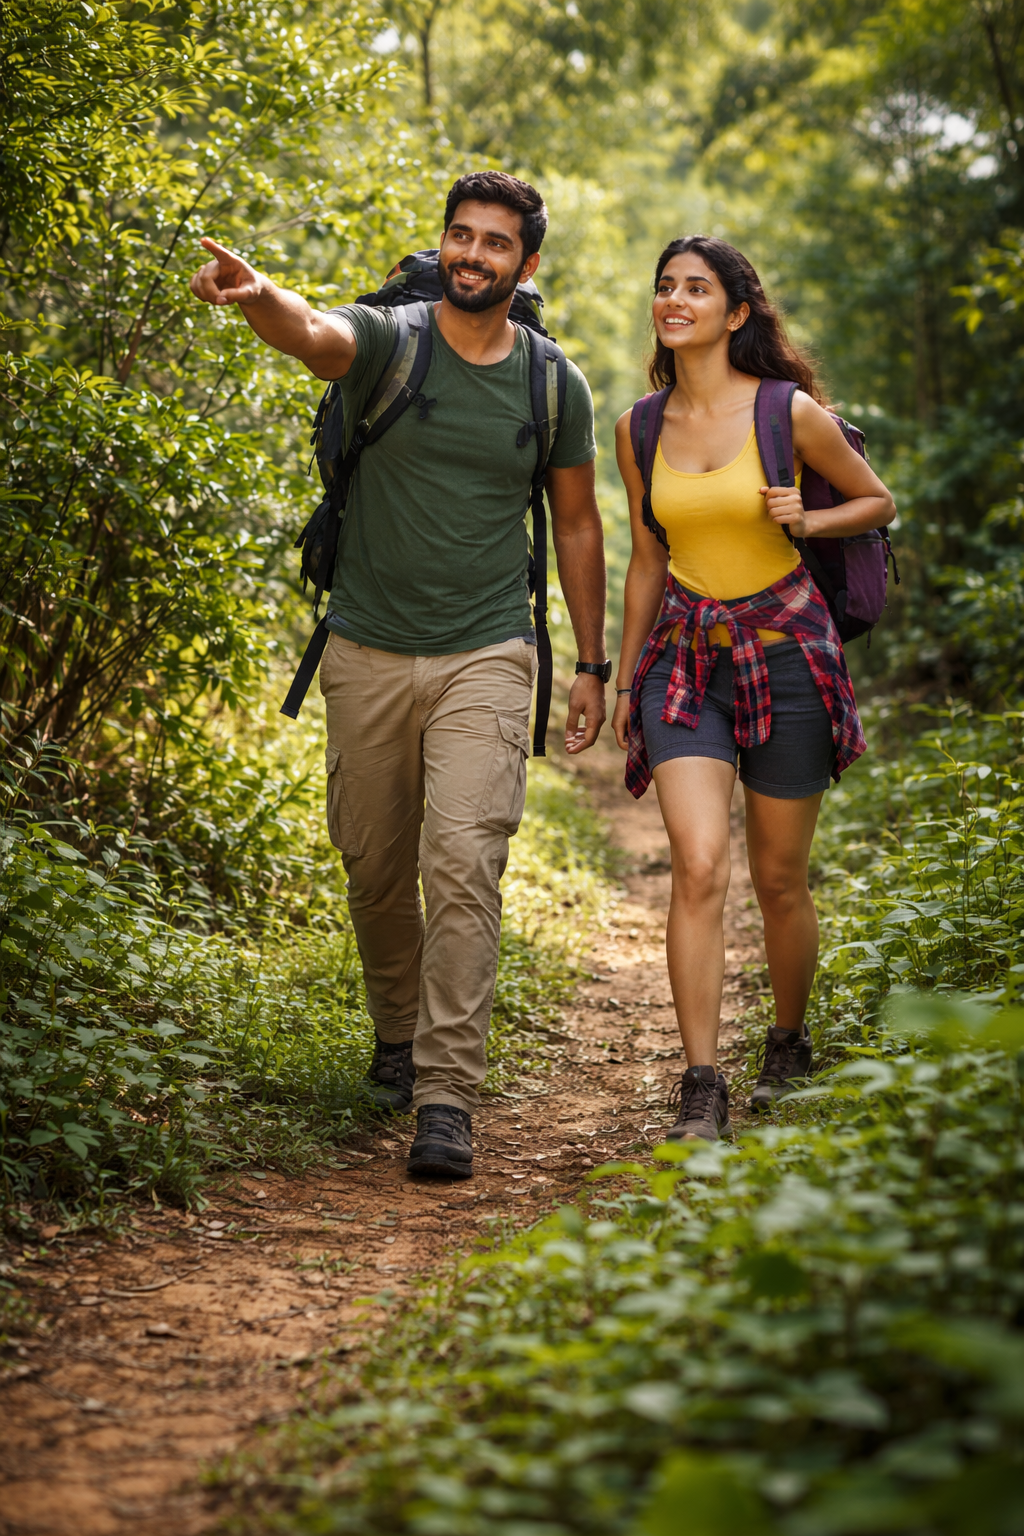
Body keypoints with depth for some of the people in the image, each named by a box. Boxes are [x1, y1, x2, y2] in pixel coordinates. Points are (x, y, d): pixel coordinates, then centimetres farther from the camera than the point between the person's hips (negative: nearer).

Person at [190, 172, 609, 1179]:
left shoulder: (555, 386, 3)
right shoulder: (386, 340, -4)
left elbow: (575, 523, 14)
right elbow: (316, 337, -28)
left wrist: (591, 664, 13)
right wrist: (259, 297, -53)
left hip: (485, 657, 0)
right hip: (368, 652, 1)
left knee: (463, 865, -14)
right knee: (375, 869, 12)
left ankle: (446, 1095, -10)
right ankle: (397, 1033, 38)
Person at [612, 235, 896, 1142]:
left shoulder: (789, 413, -5)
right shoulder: (641, 429, 5)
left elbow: (877, 502, 7)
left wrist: (805, 522, -12)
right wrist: (624, 680, 16)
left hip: (785, 651, -2)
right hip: (686, 656, 2)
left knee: (778, 878, 7)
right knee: (699, 866, -14)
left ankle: (790, 1047, 32)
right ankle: (702, 1090, -10)